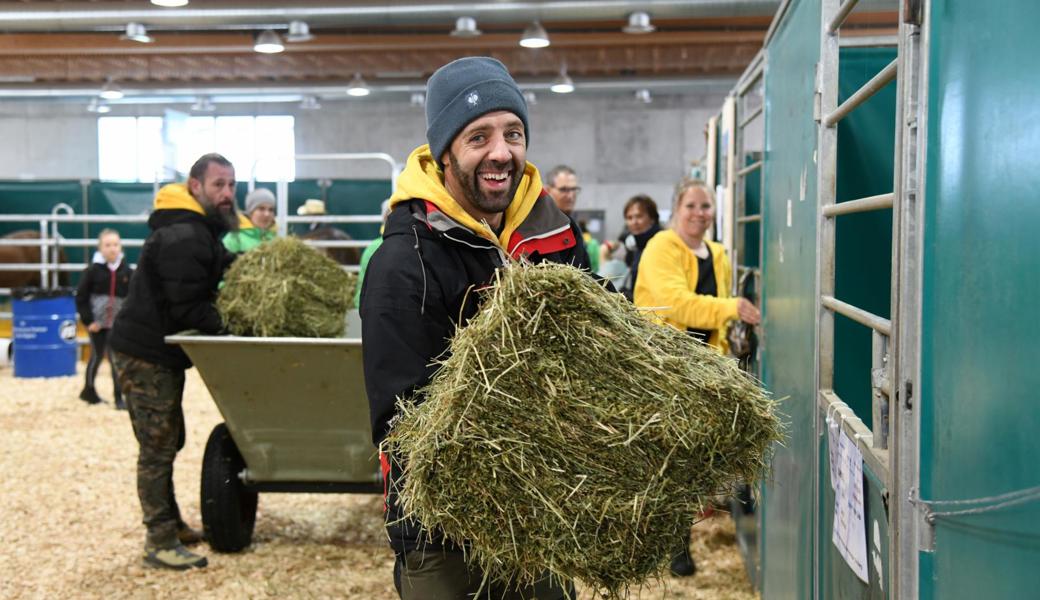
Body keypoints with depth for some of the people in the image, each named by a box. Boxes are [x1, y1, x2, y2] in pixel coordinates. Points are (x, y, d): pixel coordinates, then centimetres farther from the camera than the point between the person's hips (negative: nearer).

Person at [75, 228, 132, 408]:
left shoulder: (126, 271, -1)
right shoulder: (93, 270, -7)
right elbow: (81, 297, -5)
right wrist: (88, 320, -8)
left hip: (118, 324, 2)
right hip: (97, 322, -2)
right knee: (97, 356, 9)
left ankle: (118, 397, 11)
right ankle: (88, 391, 28)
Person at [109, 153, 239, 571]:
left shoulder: (201, 231, 14)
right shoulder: (183, 238, -21)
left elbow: (216, 278, 12)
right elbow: (190, 309, -25)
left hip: (162, 352, 11)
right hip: (146, 353, -11)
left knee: (166, 442, 18)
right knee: (158, 446, -6)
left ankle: (171, 524, 30)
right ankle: (161, 544, 0)